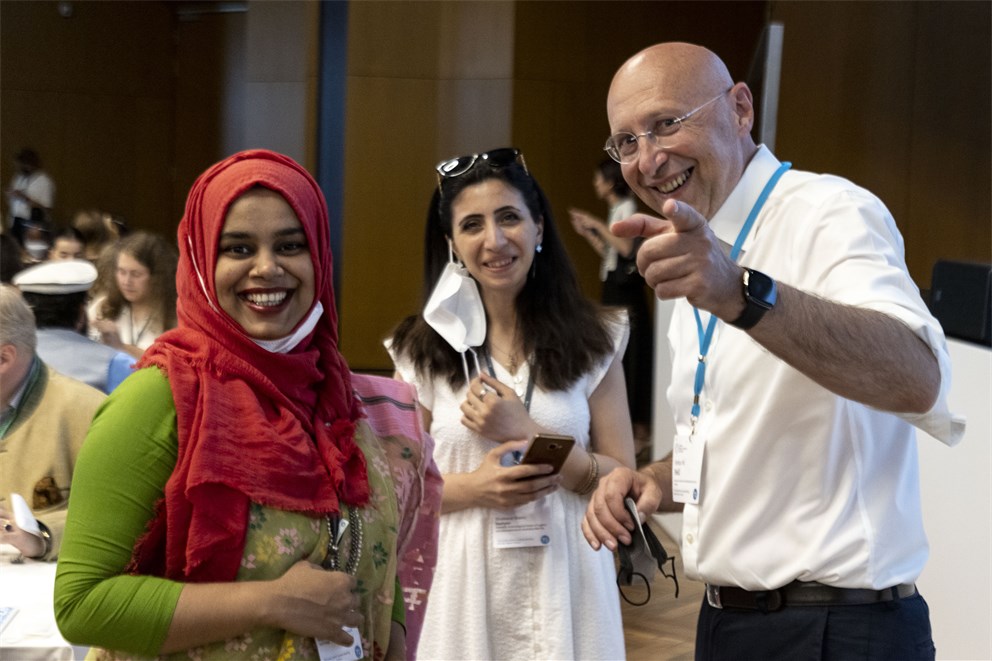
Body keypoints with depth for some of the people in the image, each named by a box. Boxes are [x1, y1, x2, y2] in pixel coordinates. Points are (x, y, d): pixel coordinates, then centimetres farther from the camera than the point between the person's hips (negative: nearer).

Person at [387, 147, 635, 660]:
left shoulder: (593, 340, -1)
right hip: (466, 588, 0)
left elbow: (623, 479, -2)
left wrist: (526, 434, -13)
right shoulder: (421, 351, -1)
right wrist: (471, 488, -18)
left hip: (564, 584, 0)